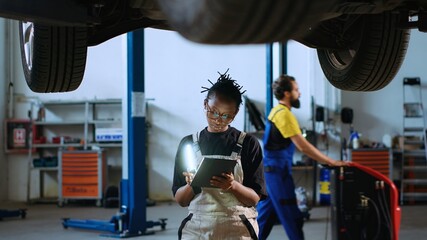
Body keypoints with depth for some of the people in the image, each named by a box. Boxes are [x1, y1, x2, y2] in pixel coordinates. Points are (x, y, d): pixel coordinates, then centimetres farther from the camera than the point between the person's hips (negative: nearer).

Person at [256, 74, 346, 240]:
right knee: (292, 217, -3)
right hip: (278, 171, -10)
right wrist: (331, 162, -18)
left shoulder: (278, 111, 16)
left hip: (271, 170, 10)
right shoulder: (284, 114, -16)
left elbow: (300, 145, 18)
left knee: (265, 214, 13)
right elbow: (303, 146, -21)